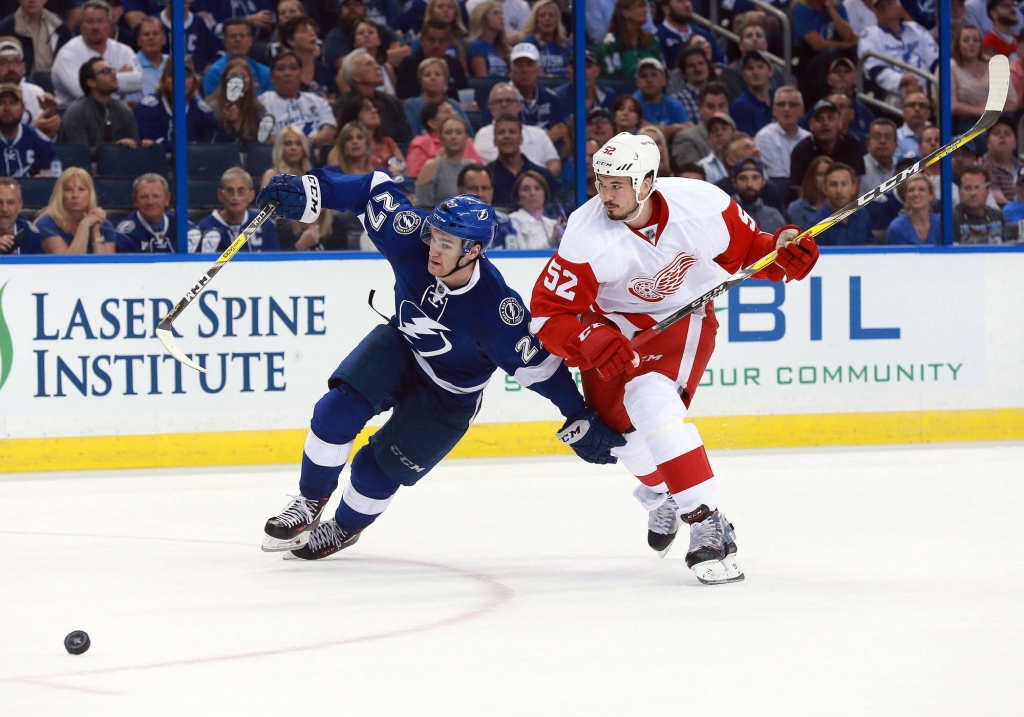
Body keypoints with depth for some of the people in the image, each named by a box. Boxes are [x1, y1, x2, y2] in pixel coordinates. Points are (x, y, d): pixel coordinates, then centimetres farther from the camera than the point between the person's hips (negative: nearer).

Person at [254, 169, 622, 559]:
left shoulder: (496, 307, -36)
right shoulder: (413, 239, -28)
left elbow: (537, 365, -26)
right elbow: (377, 190, -17)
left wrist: (580, 418, -20)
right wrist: (309, 192, -29)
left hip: (447, 397, -3)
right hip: (399, 347, 3)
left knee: (378, 470, -3)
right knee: (337, 411, -18)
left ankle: (346, 526, 32)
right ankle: (309, 504, 5)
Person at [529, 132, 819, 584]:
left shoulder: (703, 206, -24)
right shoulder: (588, 237, -26)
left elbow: (747, 249, -4)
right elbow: (548, 314, -22)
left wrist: (782, 252, -24)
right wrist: (592, 342, -40)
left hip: (684, 318, -2)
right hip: (613, 323, 2)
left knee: (652, 402, -26)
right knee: (615, 421, -4)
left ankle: (707, 526, -27)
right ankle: (660, 492, 31)